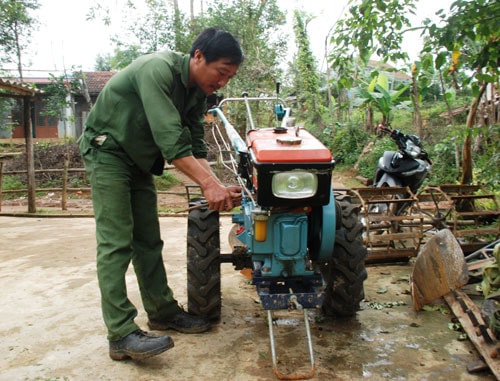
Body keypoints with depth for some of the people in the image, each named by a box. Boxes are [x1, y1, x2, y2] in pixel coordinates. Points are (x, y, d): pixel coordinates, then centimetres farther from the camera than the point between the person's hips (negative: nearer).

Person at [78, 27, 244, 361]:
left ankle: (162, 312, 20)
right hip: (108, 151, -8)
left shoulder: (197, 93, 0)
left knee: (149, 240, 9)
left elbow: (195, 148, -2)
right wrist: (208, 183, -39)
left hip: (140, 161, 8)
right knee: (116, 243, -13)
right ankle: (121, 334, -11)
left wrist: (220, 188, -15)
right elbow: (170, 139, -36)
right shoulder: (157, 70, -27)